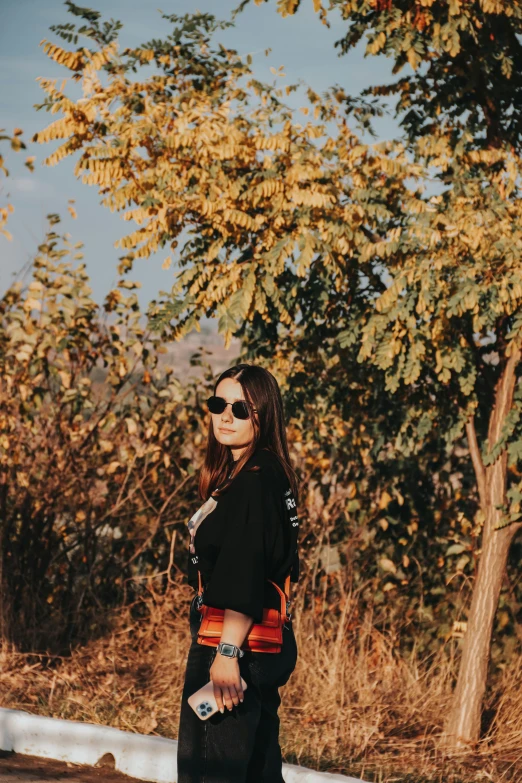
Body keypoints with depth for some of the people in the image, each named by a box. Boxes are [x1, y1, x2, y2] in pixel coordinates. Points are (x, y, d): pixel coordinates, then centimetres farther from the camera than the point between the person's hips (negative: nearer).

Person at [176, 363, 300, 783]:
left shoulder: (253, 484, -16)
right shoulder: (268, 478, 15)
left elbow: (245, 577, -23)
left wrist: (227, 653, -26)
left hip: (235, 641, -11)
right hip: (266, 646, 11)